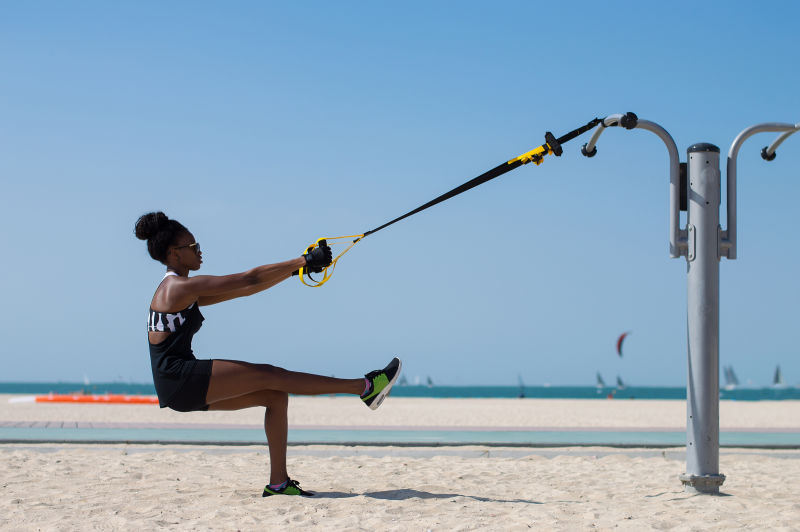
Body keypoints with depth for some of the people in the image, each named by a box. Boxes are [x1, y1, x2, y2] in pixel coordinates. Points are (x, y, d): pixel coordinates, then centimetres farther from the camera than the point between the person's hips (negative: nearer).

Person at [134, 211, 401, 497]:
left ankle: (278, 482, 4)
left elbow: (244, 290, 18)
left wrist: (296, 267, 15)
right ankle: (365, 388, -10)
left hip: (184, 390, 10)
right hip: (179, 379, -10)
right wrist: (304, 261, -10)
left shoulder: (180, 292, 18)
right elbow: (250, 279, -13)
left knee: (275, 396, 6)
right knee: (270, 376, -11)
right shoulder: (181, 286, -11)